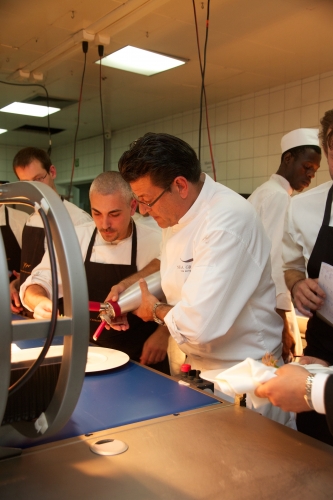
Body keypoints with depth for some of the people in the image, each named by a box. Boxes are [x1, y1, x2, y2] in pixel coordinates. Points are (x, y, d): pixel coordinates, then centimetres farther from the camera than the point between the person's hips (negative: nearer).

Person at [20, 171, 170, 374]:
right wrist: (41, 302, -23)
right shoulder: (74, 239, -4)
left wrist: (162, 333, -13)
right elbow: (38, 283, 0)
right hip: (88, 351, 2)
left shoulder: (156, 243, -9)